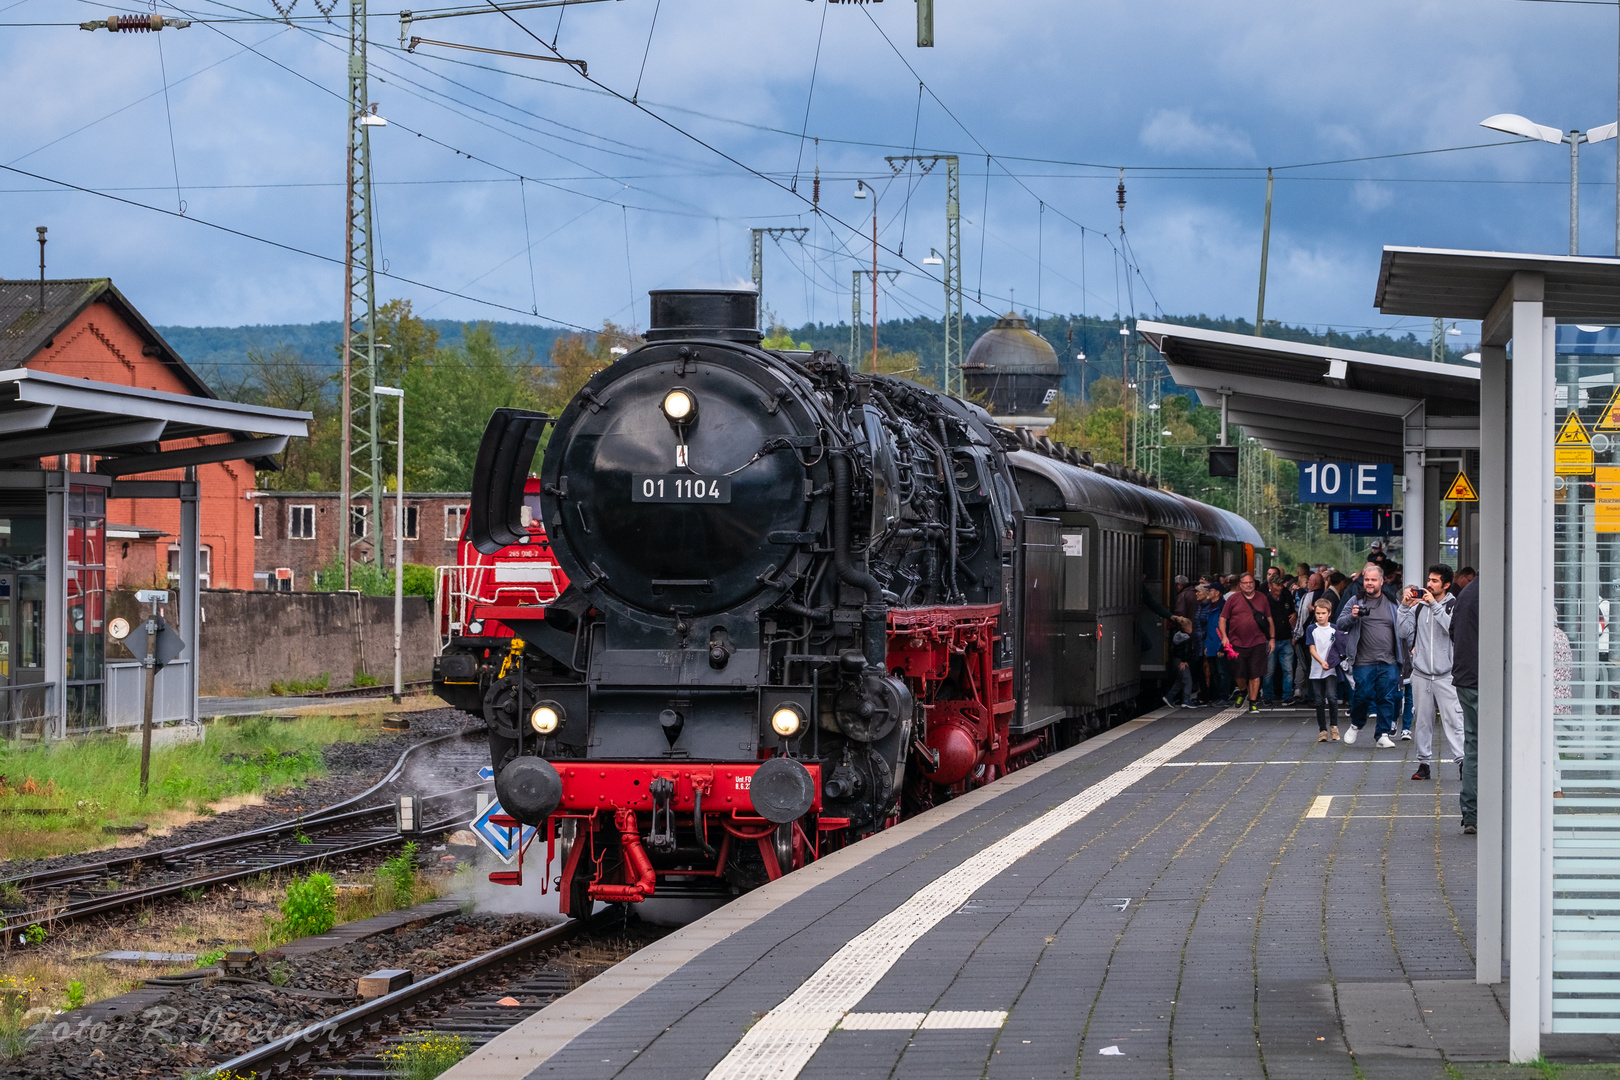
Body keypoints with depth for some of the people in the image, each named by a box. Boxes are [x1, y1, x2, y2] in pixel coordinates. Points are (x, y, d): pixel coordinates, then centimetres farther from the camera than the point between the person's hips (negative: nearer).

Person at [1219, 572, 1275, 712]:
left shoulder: (1262, 599, 9)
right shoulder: (1233, 599, 3)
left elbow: (1269, 619, 16)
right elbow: (1223, 618, 5)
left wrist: (1272, 638, 12)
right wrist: (1224, 636, -6)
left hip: (1257, 643, 1)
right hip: (1237, 643, -1)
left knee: (1255, 674, -3)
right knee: (1239, 674, 2)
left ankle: (1253, 702, 6)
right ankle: (1243, 691, 32)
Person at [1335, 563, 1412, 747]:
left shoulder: (1392, 602, 11)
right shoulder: (1355, 602, 6)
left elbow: (1405, 628, 15)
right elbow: (1340, 624, 2)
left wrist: (1412, 647, 5)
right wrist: (1352, 617, -18)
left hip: (1389, 662, 2)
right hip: (1363, 662, -2)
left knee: (1388, 698, -2)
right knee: (1362, 695, -5)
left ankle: (1383, 735, 5)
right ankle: (1356, 725, 22)